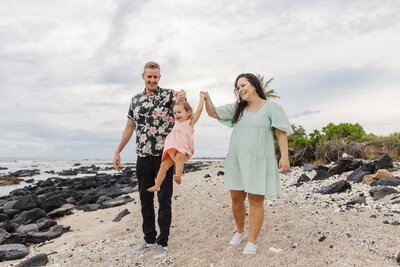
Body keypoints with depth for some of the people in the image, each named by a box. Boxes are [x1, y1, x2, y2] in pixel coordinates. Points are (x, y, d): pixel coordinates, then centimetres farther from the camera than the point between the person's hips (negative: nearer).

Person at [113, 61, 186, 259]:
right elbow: (129, 127, 15)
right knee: (145, 199, 12)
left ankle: (163, 242, 16)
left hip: (164, 155, -5)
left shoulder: (169, 95, -3)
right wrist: (117, 152, 12)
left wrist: (182, 100, -35)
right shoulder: (136, 99, 11)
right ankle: (149, 240, 26)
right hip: (143, 156, 5)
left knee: (164, 199, 3)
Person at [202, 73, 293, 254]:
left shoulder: (271, 107, 0)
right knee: (236, 199, 11)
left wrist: (284, 157, -13)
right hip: (236, 161, 5)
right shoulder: (237, 109, 14)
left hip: (259, 161, -5)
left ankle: (252, 241, 12)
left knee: (256, 201, -1)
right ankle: (240, 232, 33)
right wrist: (207, 100, -3)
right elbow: (213, 113, 16)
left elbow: (281, 133, -4)